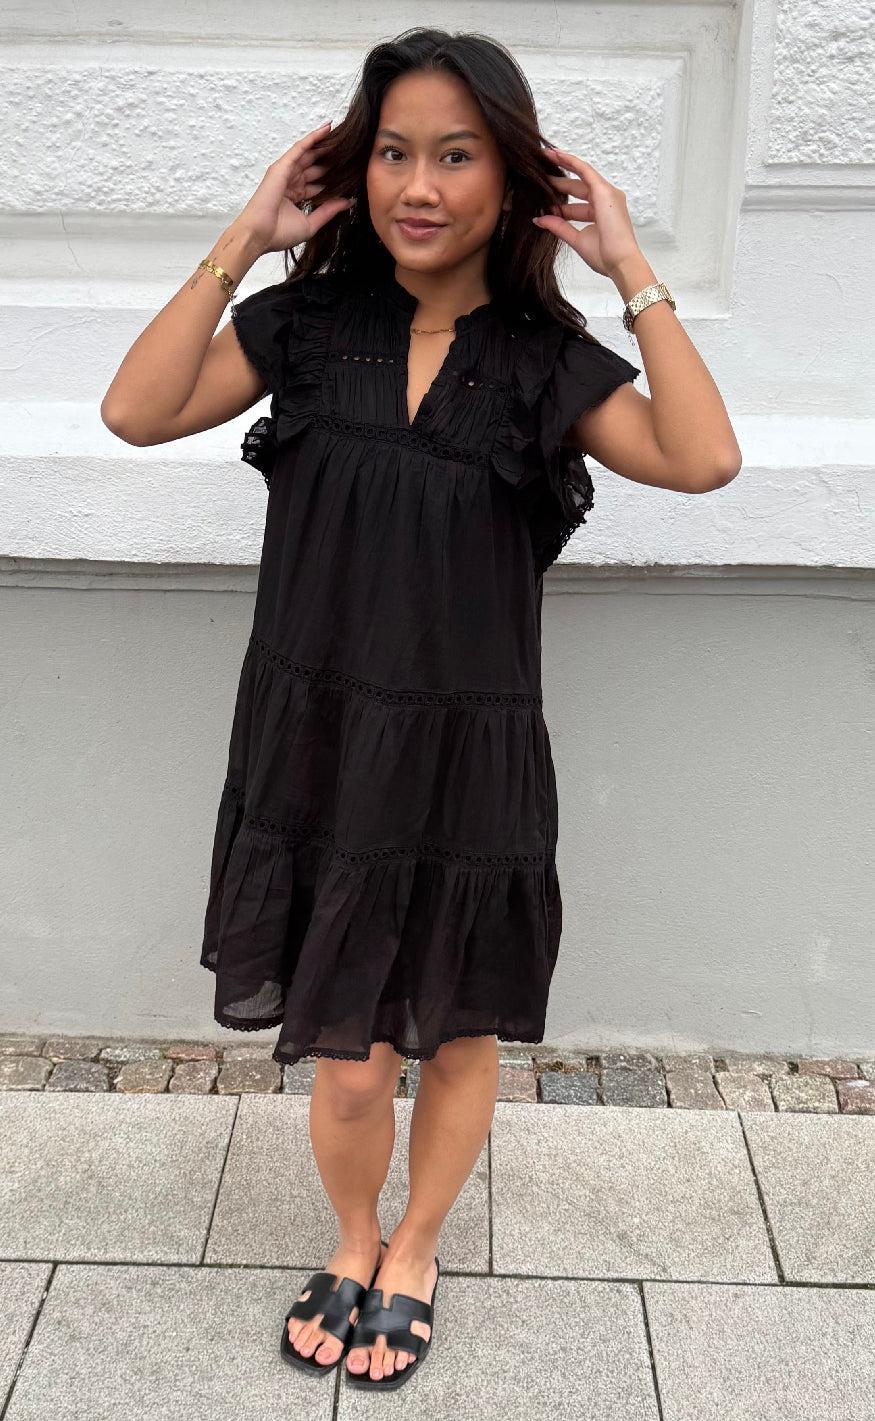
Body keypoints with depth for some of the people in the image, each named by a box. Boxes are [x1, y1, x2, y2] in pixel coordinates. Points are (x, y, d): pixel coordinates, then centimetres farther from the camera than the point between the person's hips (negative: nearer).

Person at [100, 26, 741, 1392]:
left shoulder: (549, 359, -2)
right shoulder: (307, 320, 1)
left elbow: (703, 459, -18)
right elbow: (136, 412, -10)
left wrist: (631, 270, -13)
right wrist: (243, 243, -9)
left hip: (471, 764, 0)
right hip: (315, 749, 0)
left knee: (458, 1041, 16)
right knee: (347, 1064, 8)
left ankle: (414, 1253, 45)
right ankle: (352, 1241, 42)